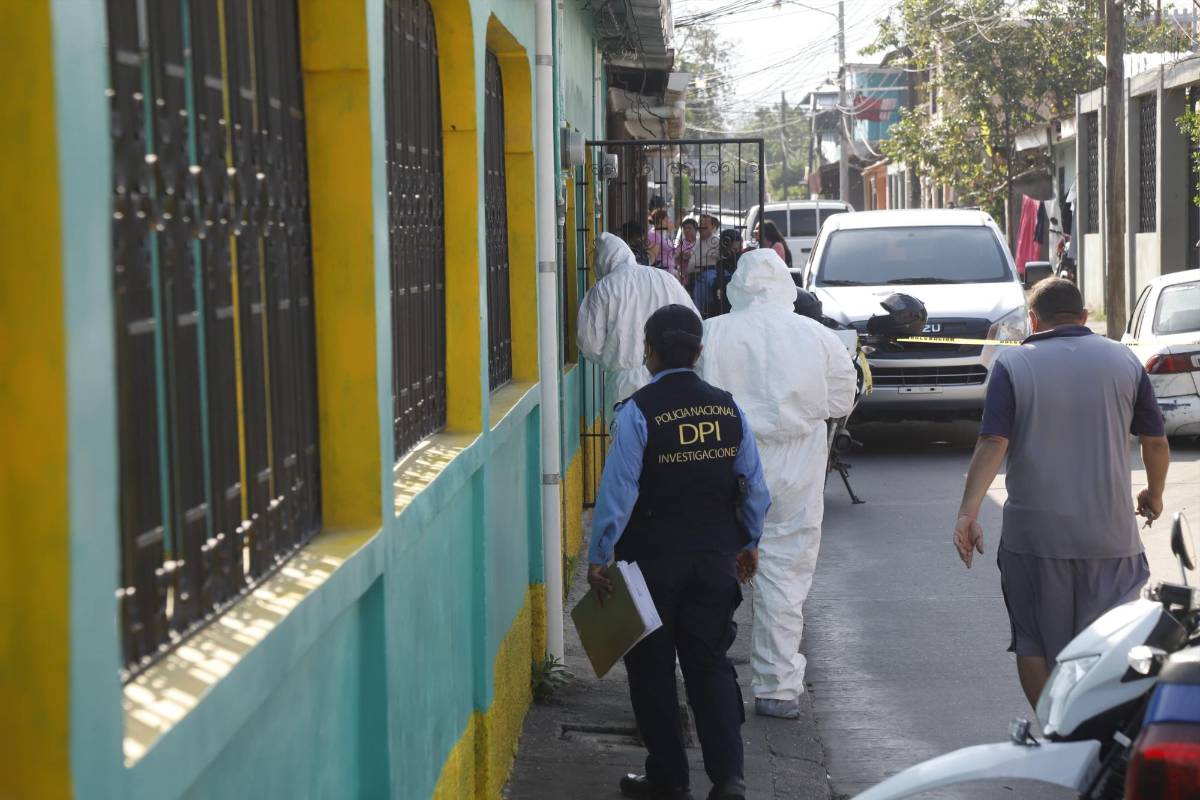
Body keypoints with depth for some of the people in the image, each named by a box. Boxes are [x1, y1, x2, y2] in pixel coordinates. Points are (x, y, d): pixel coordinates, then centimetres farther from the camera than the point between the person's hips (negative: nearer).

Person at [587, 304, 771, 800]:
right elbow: (754, 486, 6)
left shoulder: (639, 411, -14)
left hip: (653, 559, -4)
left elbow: (618, 490, -15)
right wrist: (749, 543, 20)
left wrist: (599, 556, -7)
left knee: (651, 667, 10)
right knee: (710, 663, 12)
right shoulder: (727, 408, 0)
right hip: (715, 559, 4)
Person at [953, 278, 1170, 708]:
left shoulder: (1013, 365, -3)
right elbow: (1155, 441, 9)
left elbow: (993, 443, -14)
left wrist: (967, 513, -16)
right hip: (1110, 533, 2)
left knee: (1035, 642, 12)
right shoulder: (1124, 360, 4)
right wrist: (1154, 494, 26)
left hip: (1034, 534, -2)